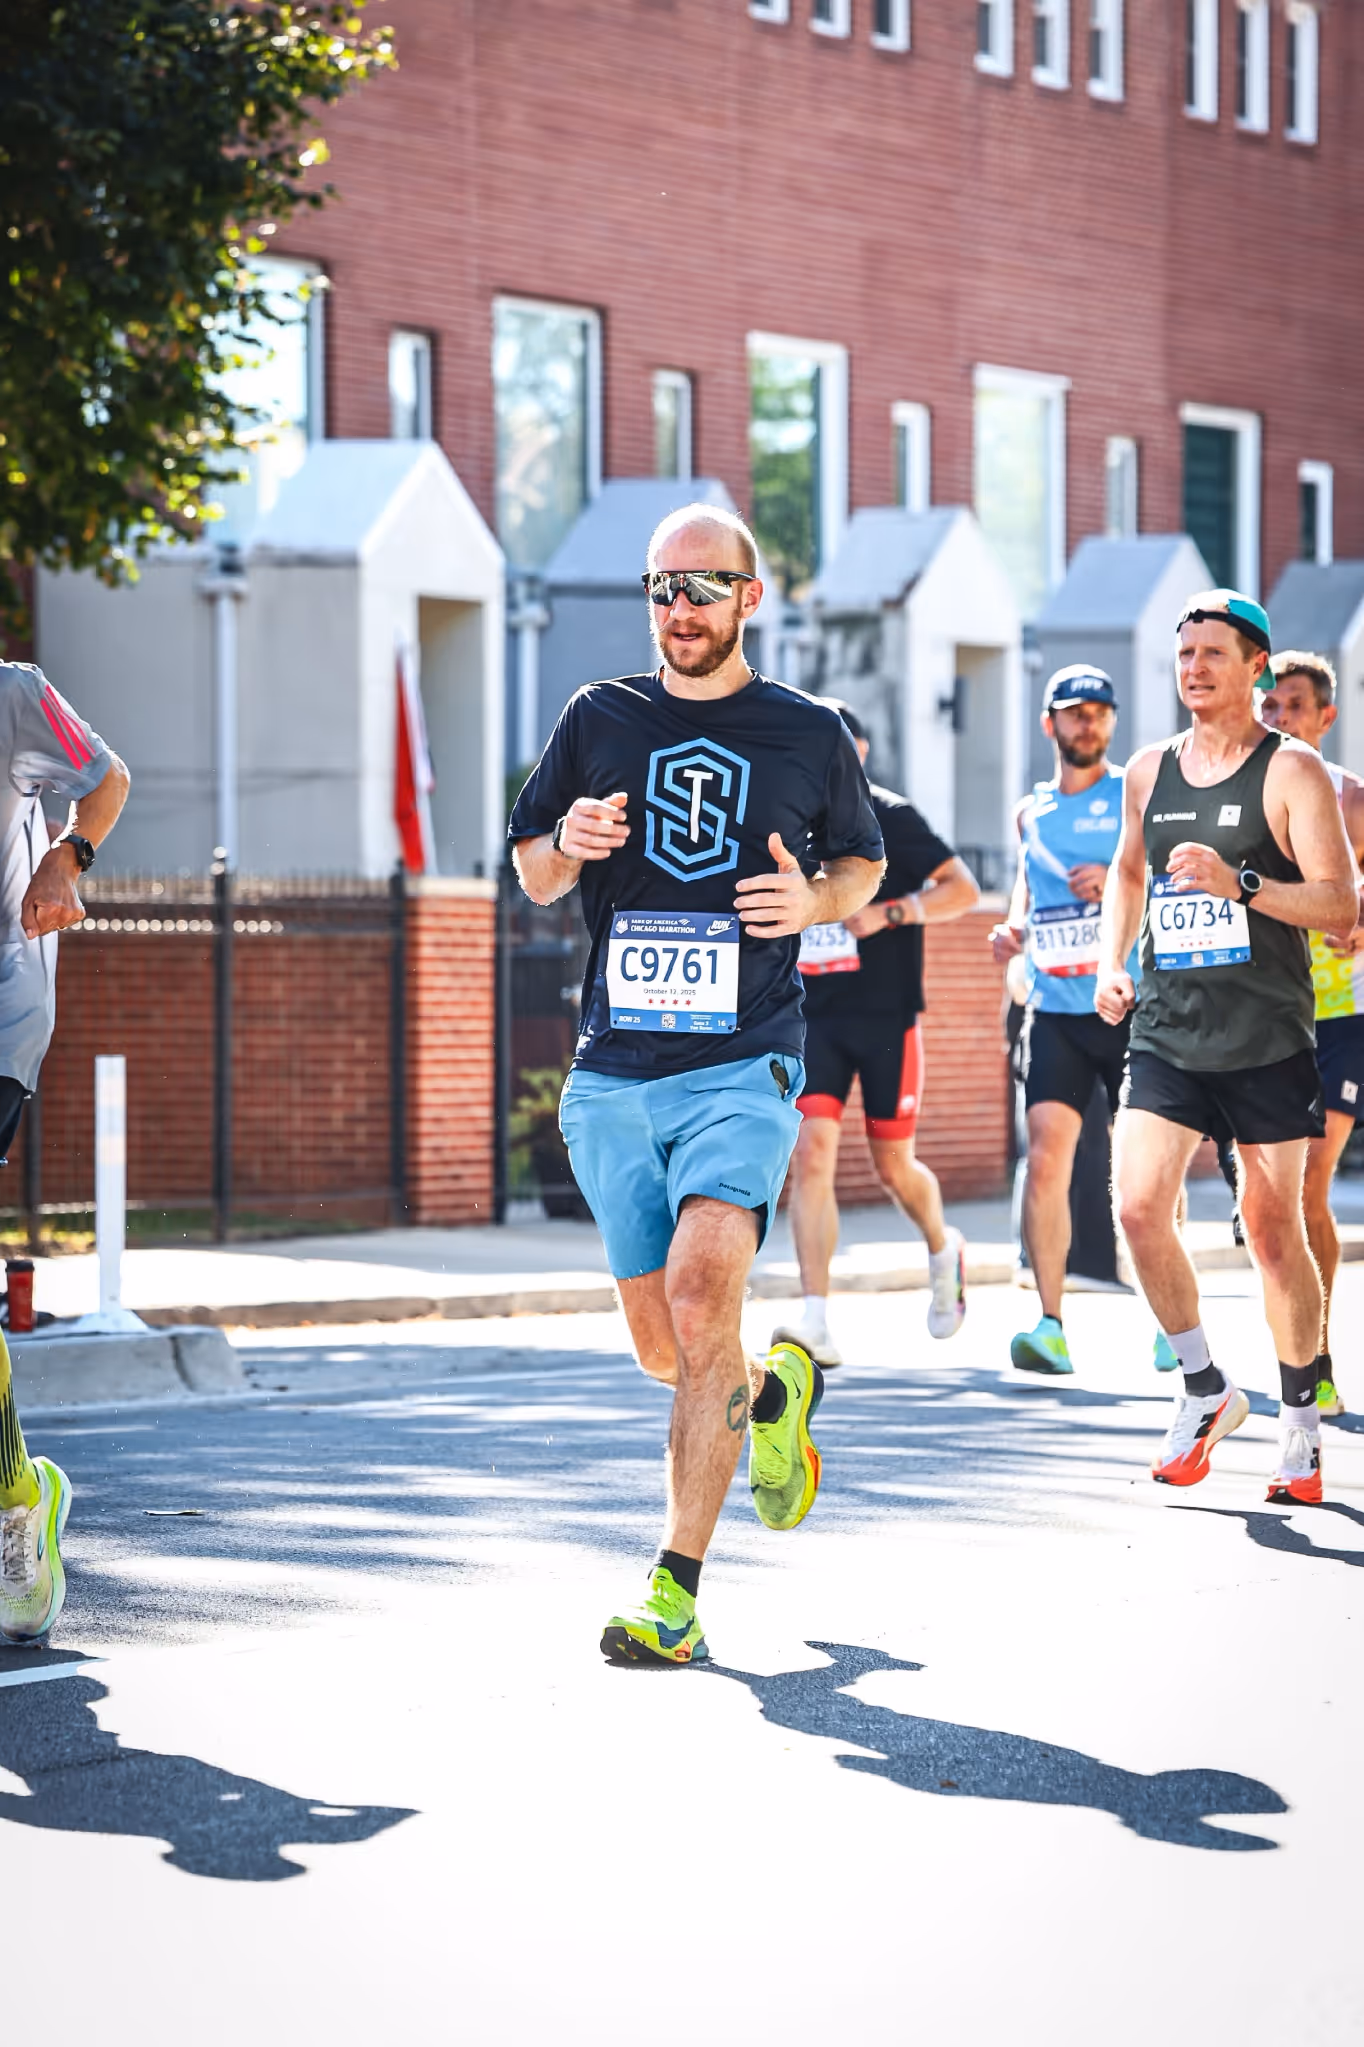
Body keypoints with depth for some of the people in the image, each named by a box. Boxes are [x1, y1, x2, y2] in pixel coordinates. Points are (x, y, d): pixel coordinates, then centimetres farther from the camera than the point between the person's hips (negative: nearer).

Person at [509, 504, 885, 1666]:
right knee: (664, 1349, 8)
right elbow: (531, 879, 17)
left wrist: (814, 902, -4)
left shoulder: (809, 735, 5)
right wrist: (569, 846, -7)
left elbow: (865, 862, 19)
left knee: (701, 1294, -22)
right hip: (614, 1077, 3)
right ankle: (776, 1392, 44)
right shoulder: (598, 721, 9)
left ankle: (677, 1592, -19)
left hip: (743, 1068, -3)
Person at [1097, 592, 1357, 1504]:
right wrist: (1112, 962, 14)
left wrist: (1238, 883, -25)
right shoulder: (1148, 771, 10)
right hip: (1166, 1035, 4)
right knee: (1139, 1207, -12)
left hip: (1267, 1041, -4)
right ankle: (1207, 1392, 7)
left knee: (1274, 1232, 2)